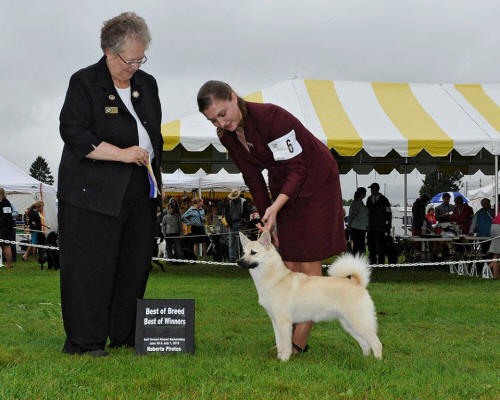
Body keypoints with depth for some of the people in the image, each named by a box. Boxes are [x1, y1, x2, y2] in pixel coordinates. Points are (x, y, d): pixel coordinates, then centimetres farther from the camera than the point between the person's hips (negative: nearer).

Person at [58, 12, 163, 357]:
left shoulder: (147, 84, 15)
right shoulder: (84, 83, -4)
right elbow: (74, 134, -13)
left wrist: (156, 179, 18)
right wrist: (121, 154, -17)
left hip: (139, 192, 6)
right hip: (93, 193, -6)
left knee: (137, 263, 7)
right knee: (91, 266, -6)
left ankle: (126, 336, 17)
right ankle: (85, 341, 2)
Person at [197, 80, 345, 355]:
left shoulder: (270, 117, -29)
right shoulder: (227, 135, -6)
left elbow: (298, 169, -26)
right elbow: (253, 179, 5)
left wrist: (275, 207, -38)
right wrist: (268, 220, 4)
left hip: (315, 183, -7)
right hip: (283, 185, 7)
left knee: (309, 261, -8)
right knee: (289, 262, 4)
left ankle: (300, 340, -5)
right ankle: (288, 334, 9)